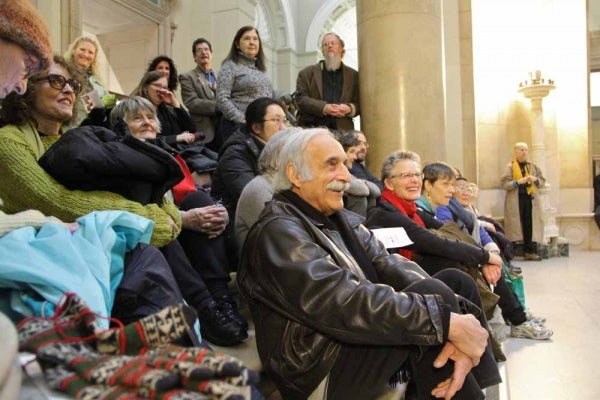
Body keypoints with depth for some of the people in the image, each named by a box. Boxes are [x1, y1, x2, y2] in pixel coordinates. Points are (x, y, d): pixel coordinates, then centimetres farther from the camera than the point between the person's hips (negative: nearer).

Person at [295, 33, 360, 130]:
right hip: (311, 127, -1)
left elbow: (360, 103, 14)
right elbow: (301, 98, 1)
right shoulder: (307, 73, 12)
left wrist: (349, 109, -10)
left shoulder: (353, 75, 16)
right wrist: (324, 108, -13)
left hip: (342, 130, 1)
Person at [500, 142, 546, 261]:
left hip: (529, 198, 4)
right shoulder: (510, 166, -1)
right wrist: (518, 181, -20)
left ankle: (529, 251, 9)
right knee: (515, 226, -5)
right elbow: (504, 184, -10)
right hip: (515, 200, -4)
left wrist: (535, 179, -4)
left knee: (529, 225, 3)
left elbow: (542, 180, 17)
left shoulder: (532, 166, 14)